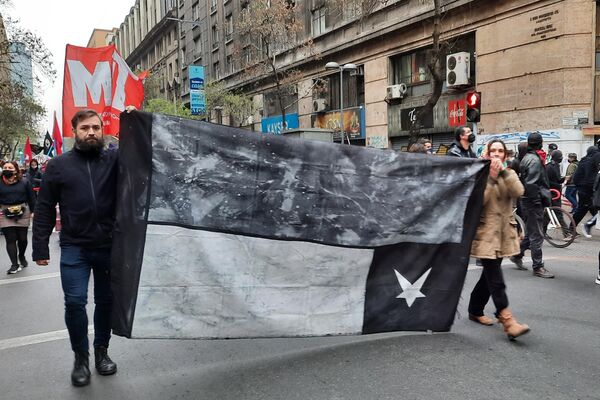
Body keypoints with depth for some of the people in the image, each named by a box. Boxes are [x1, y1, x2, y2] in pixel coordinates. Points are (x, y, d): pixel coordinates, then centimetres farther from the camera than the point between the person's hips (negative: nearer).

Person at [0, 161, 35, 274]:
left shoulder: (24, 182, 3)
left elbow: (31, 197, 5)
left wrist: (33, 211, 3)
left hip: (22, 213, 0)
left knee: (22, 238, 9)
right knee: (10, 239, -3)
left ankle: (21, 256, 36)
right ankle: (15, 264, 1)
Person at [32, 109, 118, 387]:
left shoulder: (115, 159, 2)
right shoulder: (58, 165, 3)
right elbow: (44, 209, 4)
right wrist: (40, 247, 0)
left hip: (110, 246, 1)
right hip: (74, 248, 0)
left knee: (106, 301, 12)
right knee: (75, 302, -4)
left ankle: (101, 350, 32)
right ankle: (81, 357, 19)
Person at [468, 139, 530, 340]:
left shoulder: (509, 173, 12)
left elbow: (518, 191, -10)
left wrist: (504, 171, -17)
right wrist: (491, 178, -20)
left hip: (504, 231, 5)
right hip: (486, 232, -5)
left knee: (490, 276, 12)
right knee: (495, 280, -11)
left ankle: (475, 310, 26)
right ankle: (507, 319, -12)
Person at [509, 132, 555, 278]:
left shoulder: (527, 157, 14)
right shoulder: (535, 159, -16)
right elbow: (531, 184, -24)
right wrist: (538, 200, -17)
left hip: (527, 200, 10)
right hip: (534, 202, -10)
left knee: (530, 232, 20)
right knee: (536, 236, -2)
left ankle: (517, 255, 31)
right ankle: (538, 267, 5)